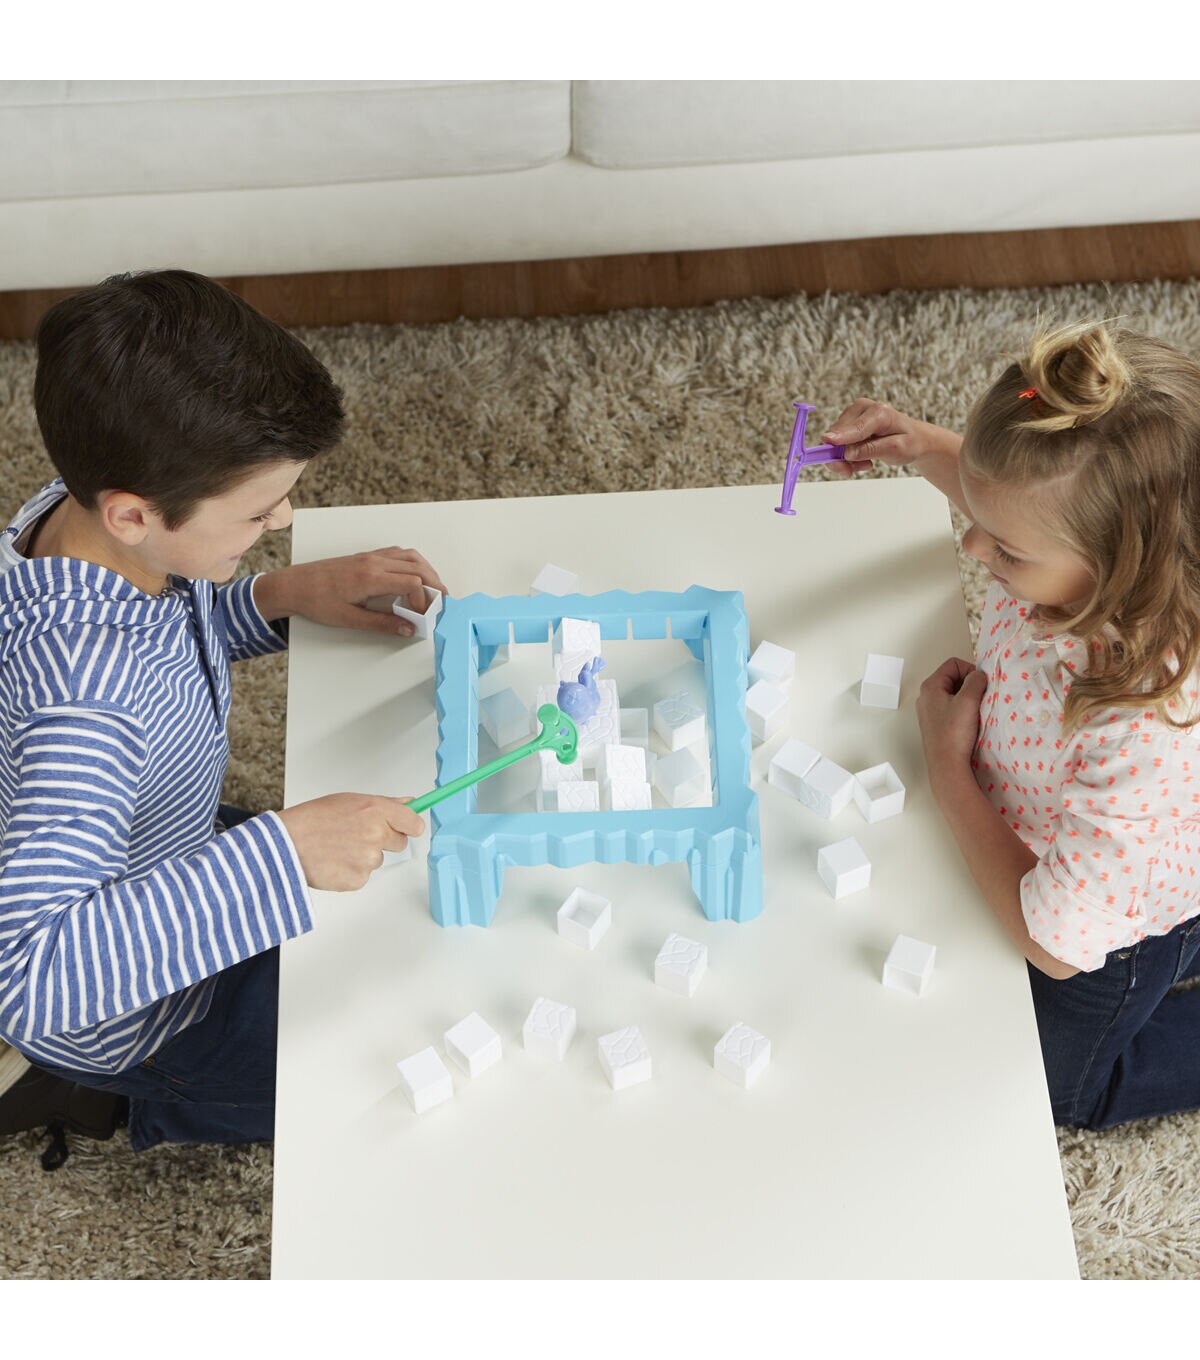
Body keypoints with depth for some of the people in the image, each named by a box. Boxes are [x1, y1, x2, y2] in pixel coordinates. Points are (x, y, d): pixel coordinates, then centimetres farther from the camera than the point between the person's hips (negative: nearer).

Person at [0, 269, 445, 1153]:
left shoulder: (77, 513, -17)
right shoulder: (86, 699, -43)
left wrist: (278, 597, -13)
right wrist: (284, 854, -53)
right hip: (124, 1020, -8)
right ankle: (171, 1112, 19)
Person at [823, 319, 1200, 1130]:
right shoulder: (1085, 553, -28)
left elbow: (1058, 945, -32)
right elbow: (1007, 495, 2)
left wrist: (948, 768, -25)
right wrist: (920, 448, -18)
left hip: (1102, 954, -5)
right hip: (1035, 854, 6)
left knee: (1059, 1082, 25)